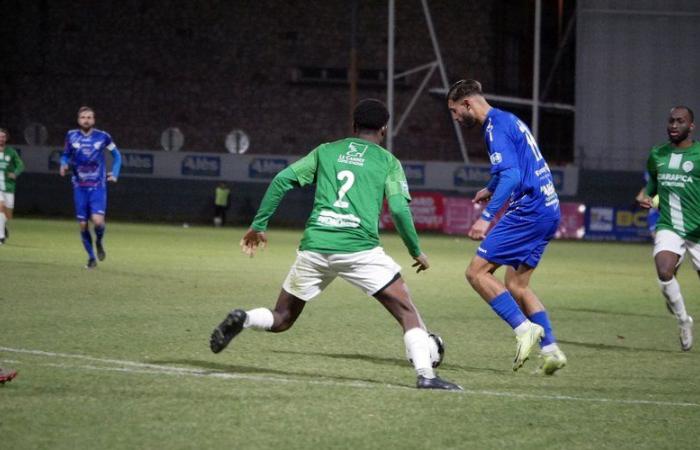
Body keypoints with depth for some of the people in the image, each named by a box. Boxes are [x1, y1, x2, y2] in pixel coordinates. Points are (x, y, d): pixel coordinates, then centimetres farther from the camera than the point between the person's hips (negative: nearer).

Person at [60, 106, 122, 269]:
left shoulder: (102, 137, -3)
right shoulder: (72, 136, 1)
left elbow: (116, 155, 10)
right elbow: (66, 155, 14)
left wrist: (114, 174, -2)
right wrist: (64, 165, -9)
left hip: (98, 186, -2)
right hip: (80, 187, 2)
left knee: (98, 220, -19)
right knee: (83, 224, 1)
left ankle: (99, 242, 14)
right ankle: (91, 257, 19)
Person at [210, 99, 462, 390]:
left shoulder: (325, 152, 18)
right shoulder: (388, 161, 11)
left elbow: (282, 180, 10)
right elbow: (399, 209, 1)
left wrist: (259, 225, 17)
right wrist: (416, 251, 13)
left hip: (314, 247, 3)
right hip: (360, 249, -3)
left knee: (281, 319, 17)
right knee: (407, 312, 6)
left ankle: (242, 320, -12)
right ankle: (425, 375, -9)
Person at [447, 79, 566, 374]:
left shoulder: (496, 127, -11)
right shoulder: (509, 120, 19)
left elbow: (511, 175, -23)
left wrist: (486, 217, -27)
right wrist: (491, 189, 47)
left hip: (528, 211, -10)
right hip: (549, 209, 10)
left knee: (477, 271, -8)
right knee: (516, 285, 14)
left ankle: (524, 328, -15)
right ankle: (550, 349, 6)